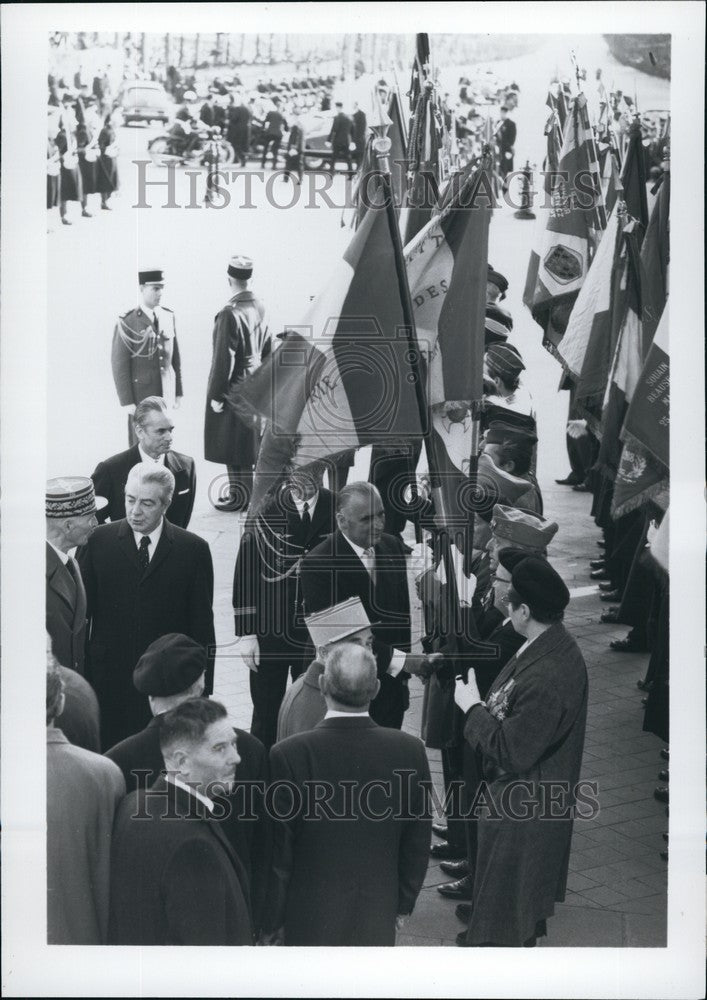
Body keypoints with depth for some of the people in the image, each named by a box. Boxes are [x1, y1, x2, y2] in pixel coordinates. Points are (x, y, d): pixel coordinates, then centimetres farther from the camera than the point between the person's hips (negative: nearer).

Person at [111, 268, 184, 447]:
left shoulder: (168, 316, 7)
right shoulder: (127, 322, -10)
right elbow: (119, 364, -9)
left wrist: (178, 391, 12)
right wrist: (127, 402, -11)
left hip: (165, 395, 4)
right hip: (141, 396, -4)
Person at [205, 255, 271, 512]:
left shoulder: (230, 313, -20)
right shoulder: (260, 308, 3)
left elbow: (224, 359, -20)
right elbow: (266, 349, 12)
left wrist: (216, 394, -13)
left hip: (234, 389, -8)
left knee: (234, 445, 2)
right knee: (248, 441, 17)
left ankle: (240, 498, 9)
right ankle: (242, 491, 28)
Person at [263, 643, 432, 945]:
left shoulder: (288, 755, -22)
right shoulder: (410, 751, -14)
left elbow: (278, 852, -13)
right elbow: (417, 844, -2)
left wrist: (272, 920, 1)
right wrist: (403, 904, 13)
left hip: (309, 920, -2)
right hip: (377, 919, 2)